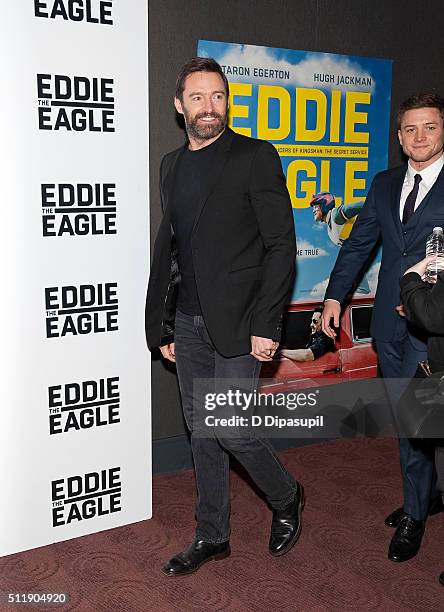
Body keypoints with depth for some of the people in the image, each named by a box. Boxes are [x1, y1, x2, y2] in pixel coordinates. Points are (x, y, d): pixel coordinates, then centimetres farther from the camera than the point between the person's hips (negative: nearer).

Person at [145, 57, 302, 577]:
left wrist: (266, 325, -15)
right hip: (188, 323, 6)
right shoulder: (172, 165, 13)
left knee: (231, 430, -5)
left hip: (237, 322, -6)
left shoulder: (255, 157, -6)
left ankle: (285, 498, 26)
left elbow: (281, 245, -10)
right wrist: (163, 326, 13)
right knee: (201, 431, 12)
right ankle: (211, 537, 28)